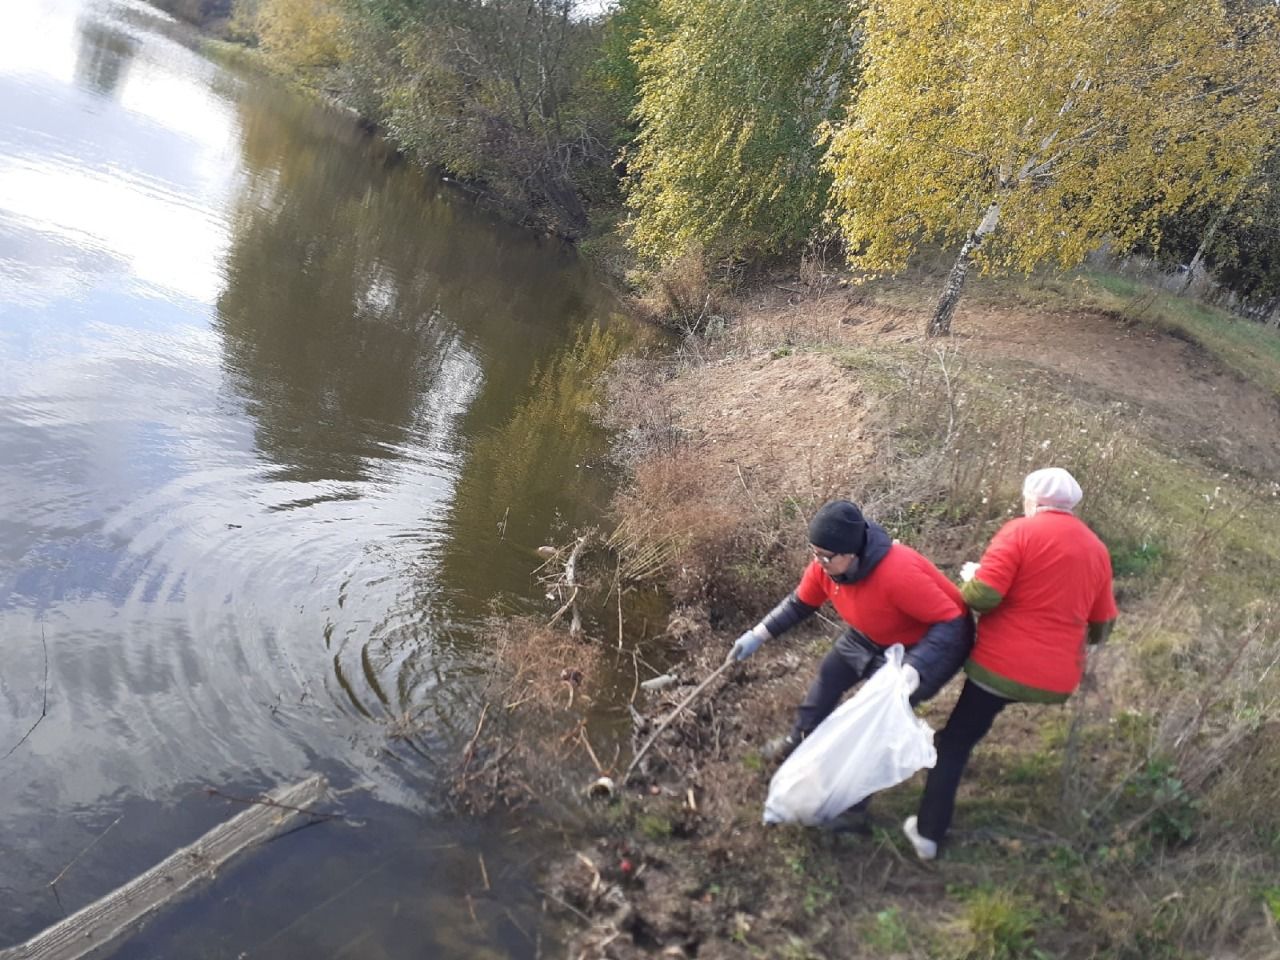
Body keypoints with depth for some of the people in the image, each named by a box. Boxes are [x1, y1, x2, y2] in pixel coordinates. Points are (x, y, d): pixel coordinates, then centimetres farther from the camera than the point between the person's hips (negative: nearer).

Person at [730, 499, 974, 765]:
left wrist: (914, 669, -49)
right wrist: (758, 634, -8)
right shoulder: (824, 564, -20)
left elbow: (951, 623, -37)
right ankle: (800, 740, 35)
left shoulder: (899, 573, -42)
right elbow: (800, 604, -1)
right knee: (830, 673, 14)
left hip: (933, 641, -7)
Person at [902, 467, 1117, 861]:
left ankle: (928, 833, 7)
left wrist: (970, 579, 2)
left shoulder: (1021, 531, -11)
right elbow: (1101, 628, 16)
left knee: (955, 742, 7)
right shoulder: (1097, 549, 9)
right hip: (1058, 677, 6)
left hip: (1003, 666, -5)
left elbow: (981, 596, -19)